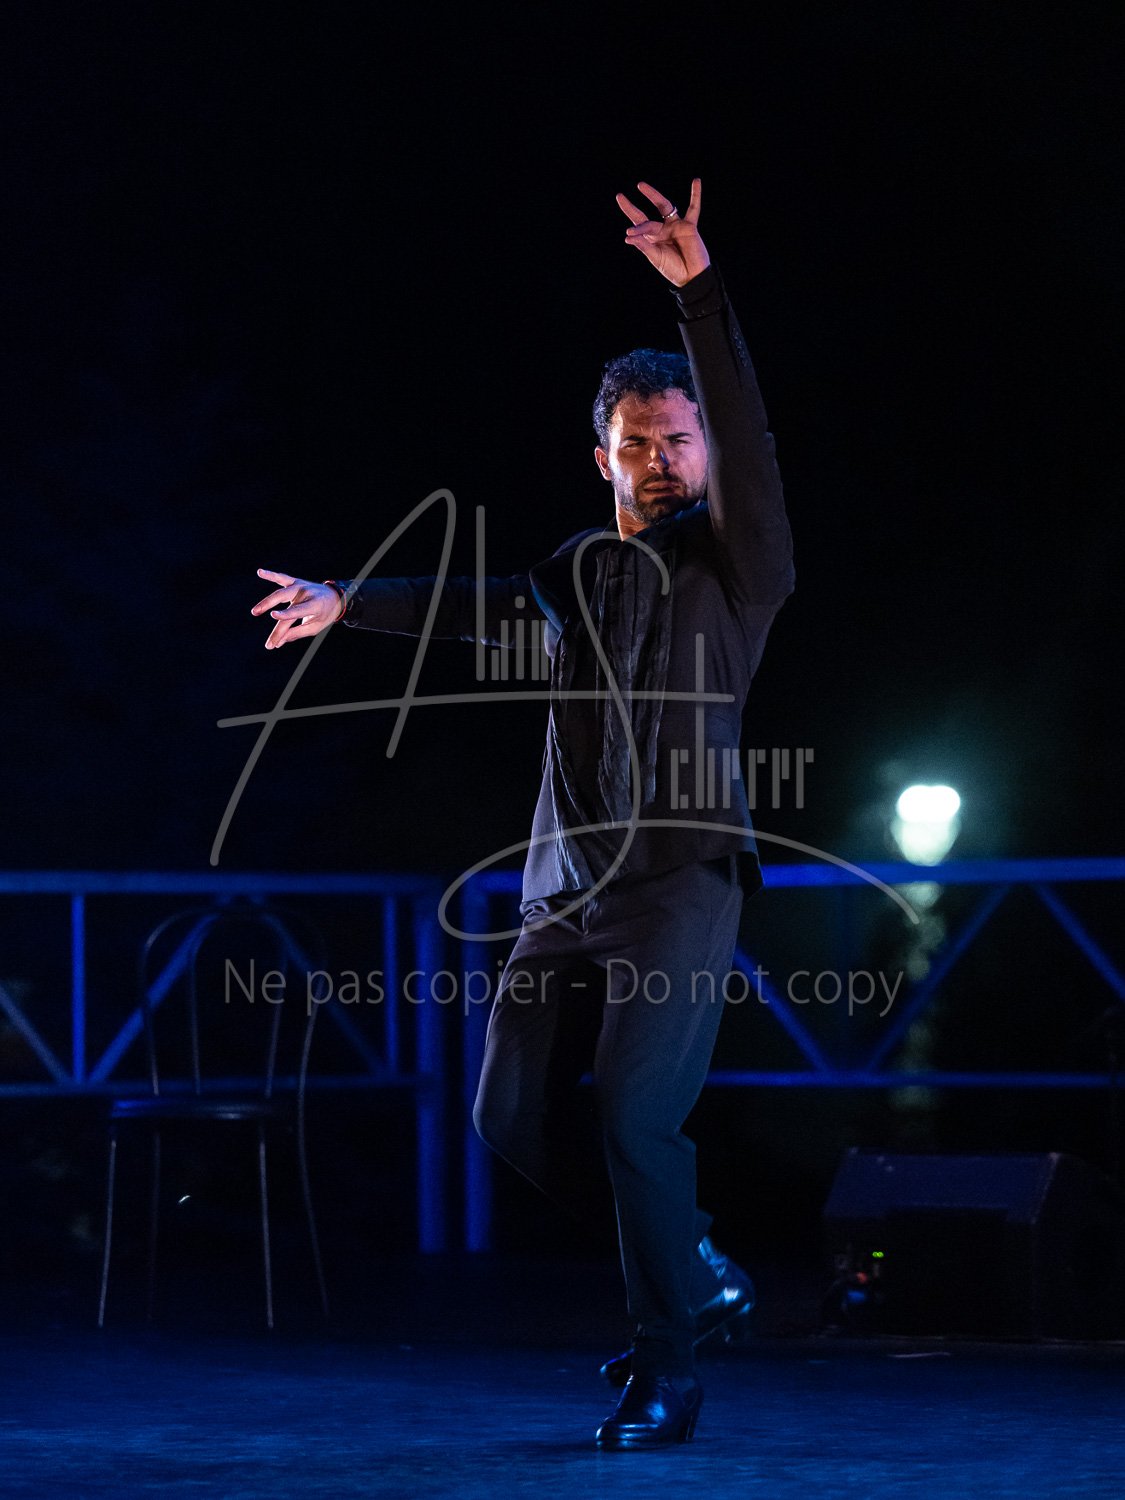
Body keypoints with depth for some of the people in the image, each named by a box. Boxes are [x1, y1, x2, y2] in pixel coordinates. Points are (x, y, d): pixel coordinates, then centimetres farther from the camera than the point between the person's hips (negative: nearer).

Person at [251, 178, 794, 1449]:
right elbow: (474, 607, 37)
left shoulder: (736, 562, 2)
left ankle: (667, 1369, -6)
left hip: (679, 874, -6)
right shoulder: (578, 573, 18)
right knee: (516, 1114, 2)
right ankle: (692, 1269, 20)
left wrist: (698, 296, -25)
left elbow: (746, 435, -14)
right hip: (566, 884, 7)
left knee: (634, 1112, -16)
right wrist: (348, 604, 41)